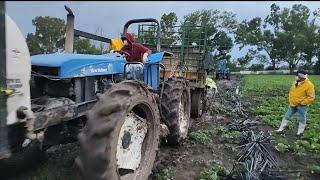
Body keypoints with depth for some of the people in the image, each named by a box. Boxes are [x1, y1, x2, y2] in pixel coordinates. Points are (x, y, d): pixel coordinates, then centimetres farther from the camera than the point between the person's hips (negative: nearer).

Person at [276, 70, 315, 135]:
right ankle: (281, 129, 20)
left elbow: (311, 97, -16)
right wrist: (290, 100, 8)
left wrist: (302, 103, -16)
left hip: (301, 106, -6)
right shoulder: (295, 82, 3)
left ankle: (300, 132, 25)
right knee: (287, 116, 11)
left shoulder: (309, 85, -17)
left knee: (301, 119, 9)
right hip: (292, 105, 6)